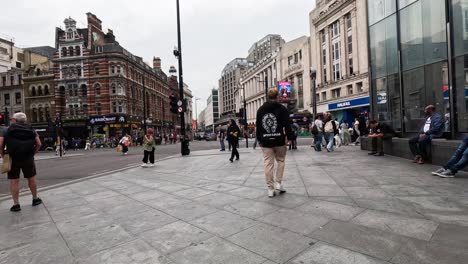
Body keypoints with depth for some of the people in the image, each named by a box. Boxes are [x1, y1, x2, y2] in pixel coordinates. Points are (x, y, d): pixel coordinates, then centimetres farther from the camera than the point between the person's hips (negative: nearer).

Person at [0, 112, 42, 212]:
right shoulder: (31, 130, 6)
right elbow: (38, 144, -1)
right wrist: (32, 154, 7)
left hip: (13, 159, -2)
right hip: (28, 159, 2)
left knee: (14, 181, 5)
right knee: (31, 178, 13)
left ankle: (16, 204, 8)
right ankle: (35, 199, 24)